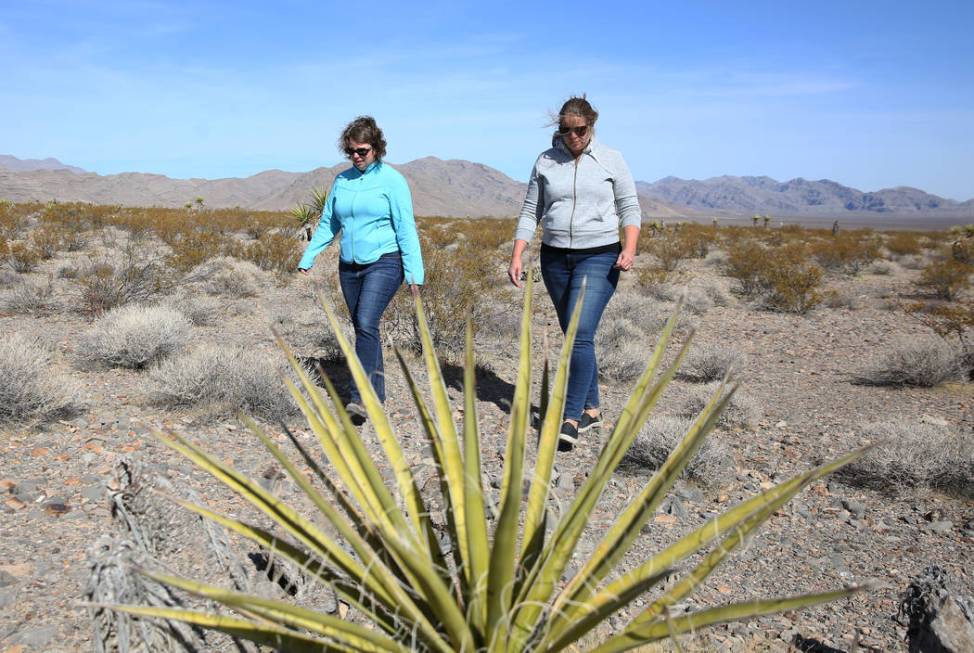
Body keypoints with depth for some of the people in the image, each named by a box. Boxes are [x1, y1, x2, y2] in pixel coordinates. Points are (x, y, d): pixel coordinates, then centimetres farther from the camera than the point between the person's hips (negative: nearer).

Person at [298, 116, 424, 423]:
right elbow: (328, 224, 16)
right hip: (349, 267, 6)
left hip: (383, 262, -6)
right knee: (363, 328, 9)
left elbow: (406, 228, -8)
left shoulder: (392, 180, -5)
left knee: (366, 323, -21)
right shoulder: (342, 181, 10)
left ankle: (360, 398, -22)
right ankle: (377, 393, 20)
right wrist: (307, 257, 10)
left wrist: (413, 272, -13)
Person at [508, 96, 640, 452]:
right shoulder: (546, 161, 7)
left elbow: (630, 208, 3)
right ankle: (591, 409, 22)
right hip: (555, 259, 4)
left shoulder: (611, 160, 2)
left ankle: (571, 418, -12)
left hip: (598, 257, -3)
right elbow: (530, 212, 8)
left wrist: (629, 249, -13)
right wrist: (516, 256, 0)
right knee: (575, 338, 10)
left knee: (580, 336, -16)